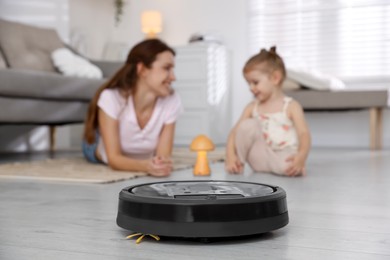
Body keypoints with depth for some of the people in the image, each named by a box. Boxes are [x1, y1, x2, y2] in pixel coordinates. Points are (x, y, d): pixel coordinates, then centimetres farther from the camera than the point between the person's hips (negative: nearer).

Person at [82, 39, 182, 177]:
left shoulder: (172, 102, -33)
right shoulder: (111, 98, -40)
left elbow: (163, 155, -29)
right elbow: (114, 159, -38)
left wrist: (161, 163, -54)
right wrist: (146, 166, -59)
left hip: (143, 159, 1)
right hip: (102, 154, -1)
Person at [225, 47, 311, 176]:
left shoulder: (291, 106, -3)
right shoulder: (252, 107, 7)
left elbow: (304, 134, -13)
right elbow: (235, 132, 1)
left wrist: (301, 157, -33)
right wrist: (231, 156, -16)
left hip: (284, 156, -3)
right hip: (261, 157, 4)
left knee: (287, 166, -40)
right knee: (247, 125, -18)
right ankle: (239, 163, -5)